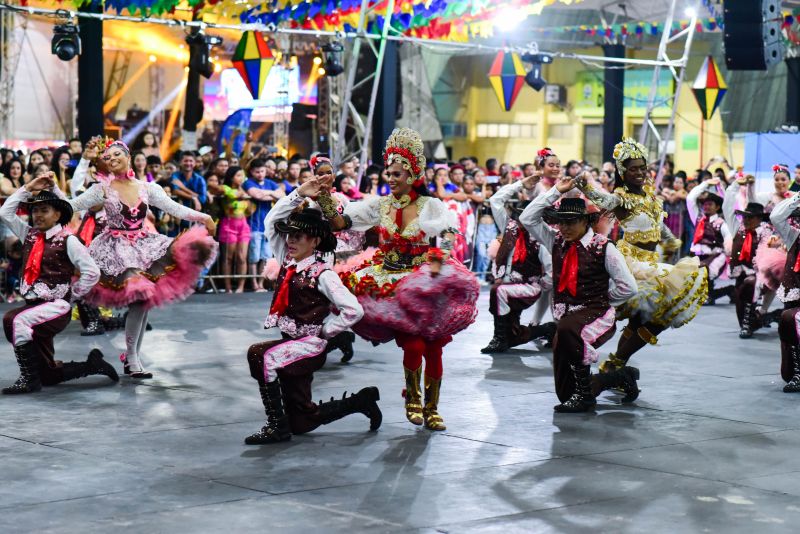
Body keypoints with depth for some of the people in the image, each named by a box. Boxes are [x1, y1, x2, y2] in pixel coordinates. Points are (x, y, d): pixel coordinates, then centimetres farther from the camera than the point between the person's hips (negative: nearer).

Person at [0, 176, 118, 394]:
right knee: (49, 375, 6)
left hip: (57, 307, -7)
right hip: (33, 304, 7)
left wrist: (71, 296, -7)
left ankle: (29, 378, -24)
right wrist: (28, 188, 5)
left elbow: (92, 272, -10)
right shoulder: (29, 235, 10)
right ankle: (93, 365, 26)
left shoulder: (68, 240, -8)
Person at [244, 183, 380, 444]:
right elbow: (272, 220, 4)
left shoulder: (322, 274, -14)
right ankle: (361, 401, 30)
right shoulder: (288, 261, 4)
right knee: (301, 422, 11)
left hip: (310, 345, -8)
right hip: (291, 343, 8)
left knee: (259, 354, -30)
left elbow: (354, 310, -19)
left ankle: (277, 425, -22)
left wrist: (325, 332, -12)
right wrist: (299, 194, -5)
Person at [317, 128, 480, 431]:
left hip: (424, 281, 0)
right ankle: (413, 397, 10)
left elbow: (447, 236, -13)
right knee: (413, 345, -16)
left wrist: (436, 266, -29)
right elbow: (340, 223, -2)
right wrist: (325, 198, -17)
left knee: (433, 348, -4)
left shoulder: (432, 207, 1)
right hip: (391, 282, 0)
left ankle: (431, 408, 14)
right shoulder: (379, 206, 5)